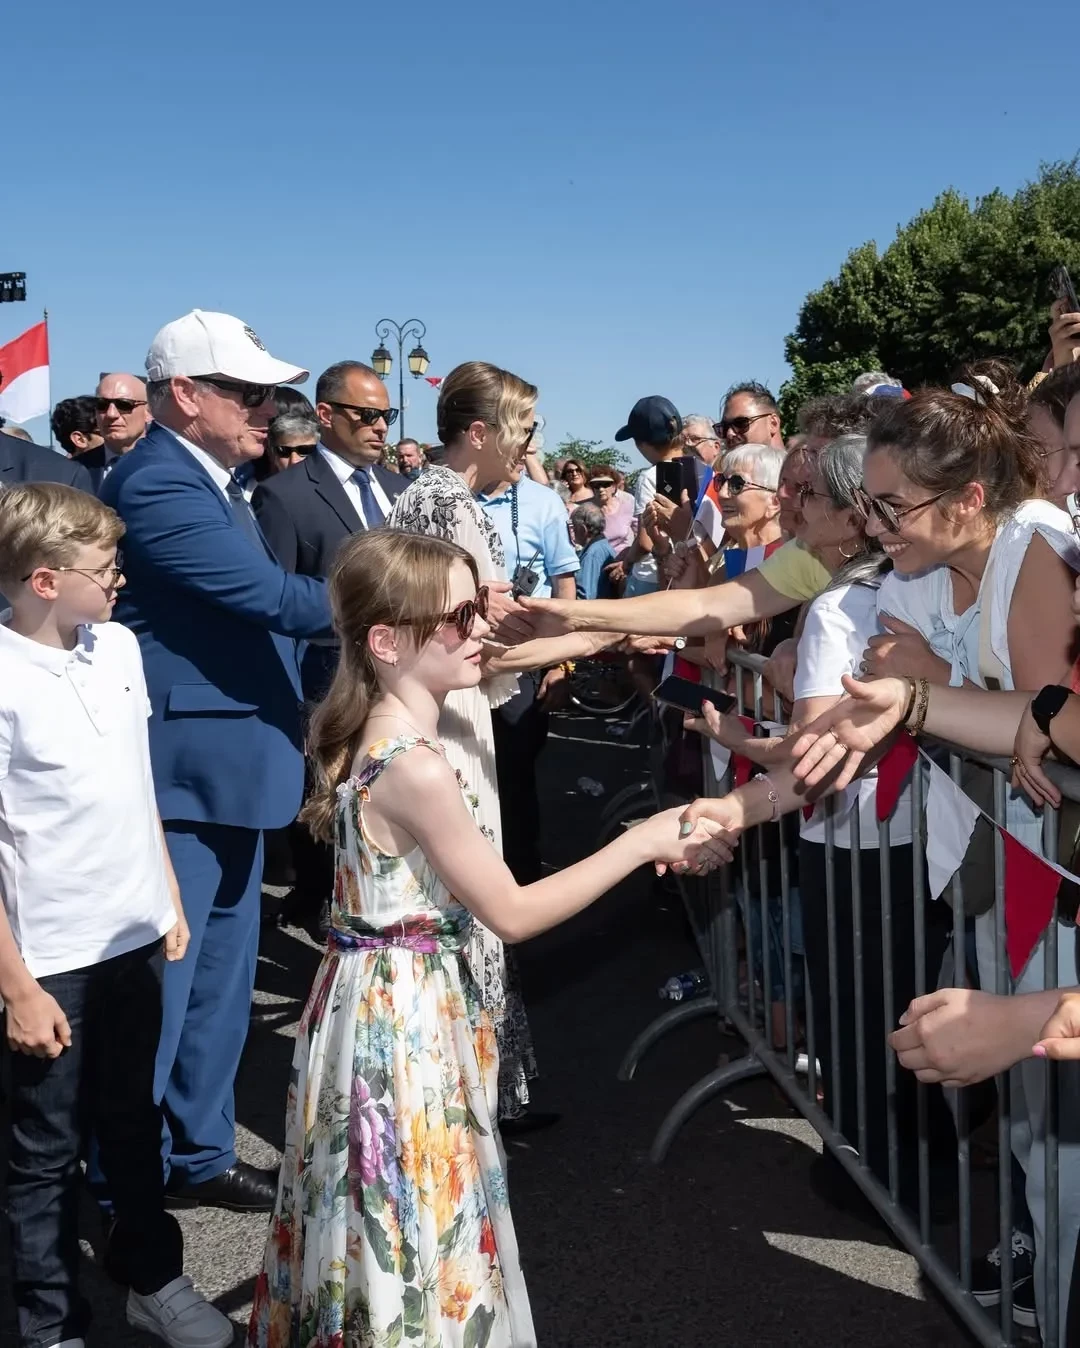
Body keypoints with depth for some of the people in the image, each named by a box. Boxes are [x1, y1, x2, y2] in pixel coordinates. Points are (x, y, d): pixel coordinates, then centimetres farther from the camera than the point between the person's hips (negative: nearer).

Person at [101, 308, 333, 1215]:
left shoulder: (211, 483, 12)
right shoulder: (158, 485, -20)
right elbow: (271, 594, -26)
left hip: (228, 767, 10)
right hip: (181, 775, -10)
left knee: (220, 977, 18)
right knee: (159, 985, 2)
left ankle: (201, 1154, 33)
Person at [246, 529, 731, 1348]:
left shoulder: (374, 736, 3)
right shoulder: (418, 768, -26)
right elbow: (511, 913, -19)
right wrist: (642, 842, -14)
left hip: (380, 998, 9)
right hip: (407, 1013, -9)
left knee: (395, 1217, 23)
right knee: (415, 1225, 7)